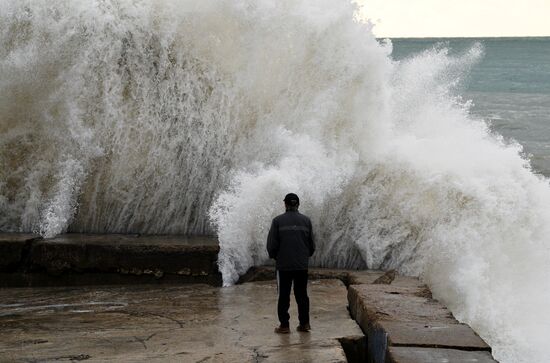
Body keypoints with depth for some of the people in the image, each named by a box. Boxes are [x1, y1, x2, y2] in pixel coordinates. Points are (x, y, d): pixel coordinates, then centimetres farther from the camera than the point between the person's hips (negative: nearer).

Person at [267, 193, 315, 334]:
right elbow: (311, 244, 6)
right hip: (302, 265, 2)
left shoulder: (278, 221, -6)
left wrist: (274, 256, 14)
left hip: (284, 265, -2)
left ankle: (284, 325, 6)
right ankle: (304, 324, 14)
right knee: (302, 295, 11)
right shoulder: (306, 221, 1)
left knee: (284, 296, 4)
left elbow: (272, 244, -5)